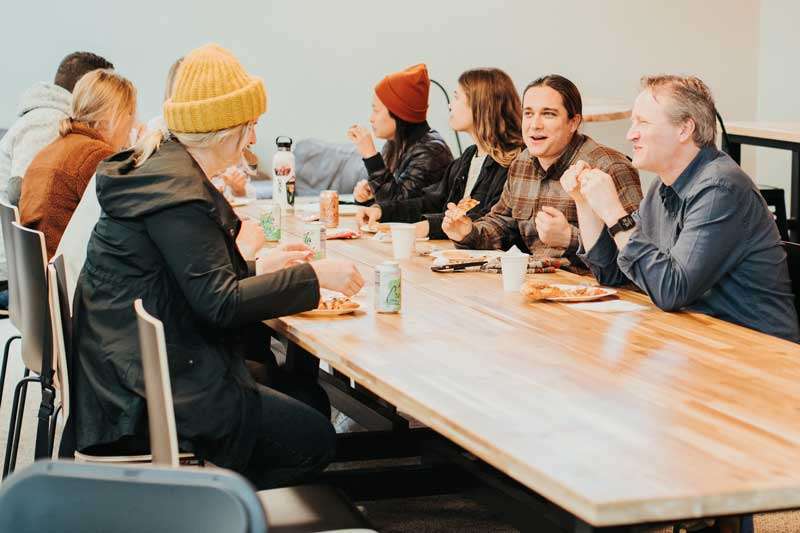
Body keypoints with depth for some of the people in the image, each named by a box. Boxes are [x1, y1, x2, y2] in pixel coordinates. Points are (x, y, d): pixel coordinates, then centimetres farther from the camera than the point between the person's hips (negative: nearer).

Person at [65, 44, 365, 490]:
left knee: (312, 400, 12)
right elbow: (218, 303, -21)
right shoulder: (176, 187, -19)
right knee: (315, 438, -7)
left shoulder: (162, 167, 13)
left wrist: (257, 267, 19)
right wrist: (314, 275, -15)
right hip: (147, 390, -11)